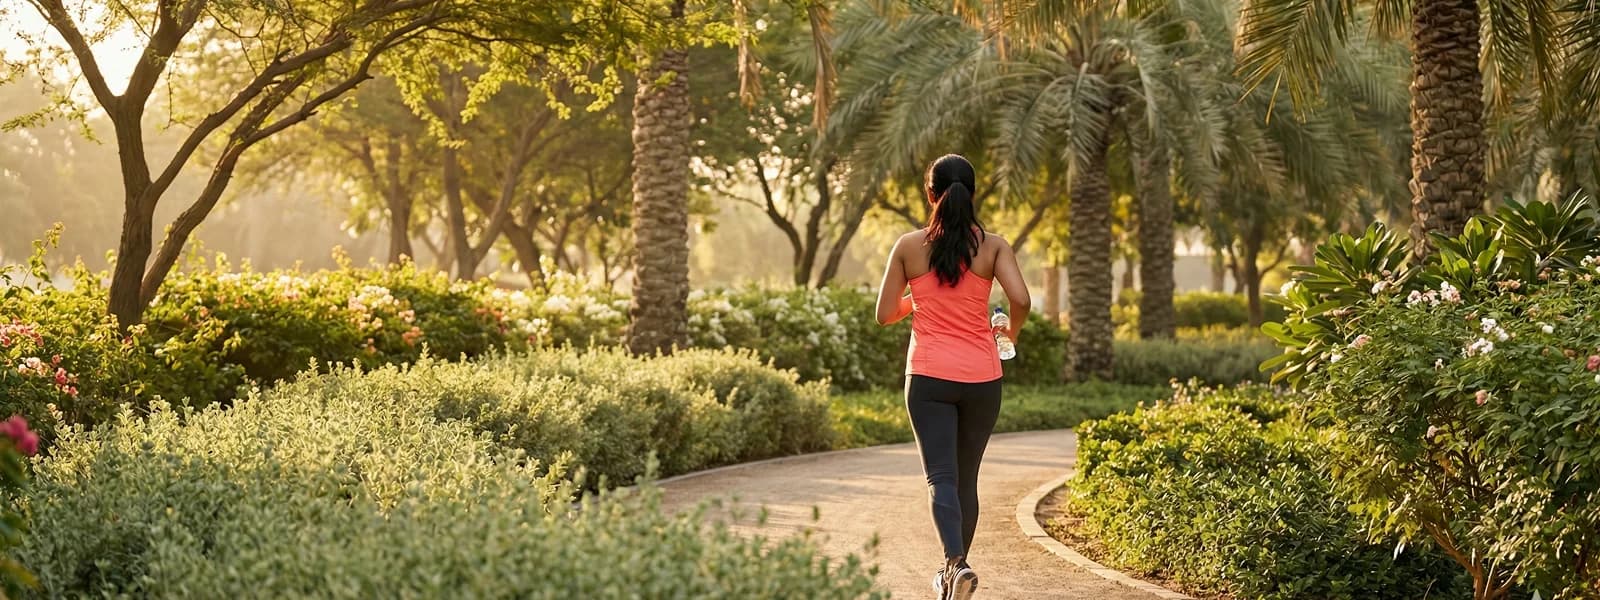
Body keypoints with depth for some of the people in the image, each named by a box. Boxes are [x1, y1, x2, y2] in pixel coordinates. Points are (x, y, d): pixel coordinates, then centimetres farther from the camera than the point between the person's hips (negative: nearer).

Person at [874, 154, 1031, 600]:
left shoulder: (909, 247, -1)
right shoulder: (992, 246, -1)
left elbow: (885, 314, 1)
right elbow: (1021, 299, -13)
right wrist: (1012, 330, 8)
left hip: (929, 377, -1)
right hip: (981, 377, 1)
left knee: (941, 476, -4)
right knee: (966, 477, 15)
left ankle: (956, 564, -26)